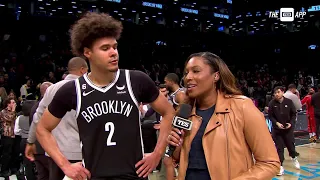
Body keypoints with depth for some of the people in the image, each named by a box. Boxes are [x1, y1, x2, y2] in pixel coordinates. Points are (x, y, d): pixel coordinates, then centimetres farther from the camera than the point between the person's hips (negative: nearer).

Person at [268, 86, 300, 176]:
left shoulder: (289, 102, -8)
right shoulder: (272, 103, -10)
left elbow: (294, 114, 1)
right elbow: (270, 116, -3)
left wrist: (291, 123, -12)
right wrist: (277, 123, -17)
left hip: (288, 128, 1)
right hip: (277, 128, -1)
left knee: (290, 144, 14)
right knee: (279, 147, -1)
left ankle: (294, 158, 45)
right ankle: (280, 166, 7)